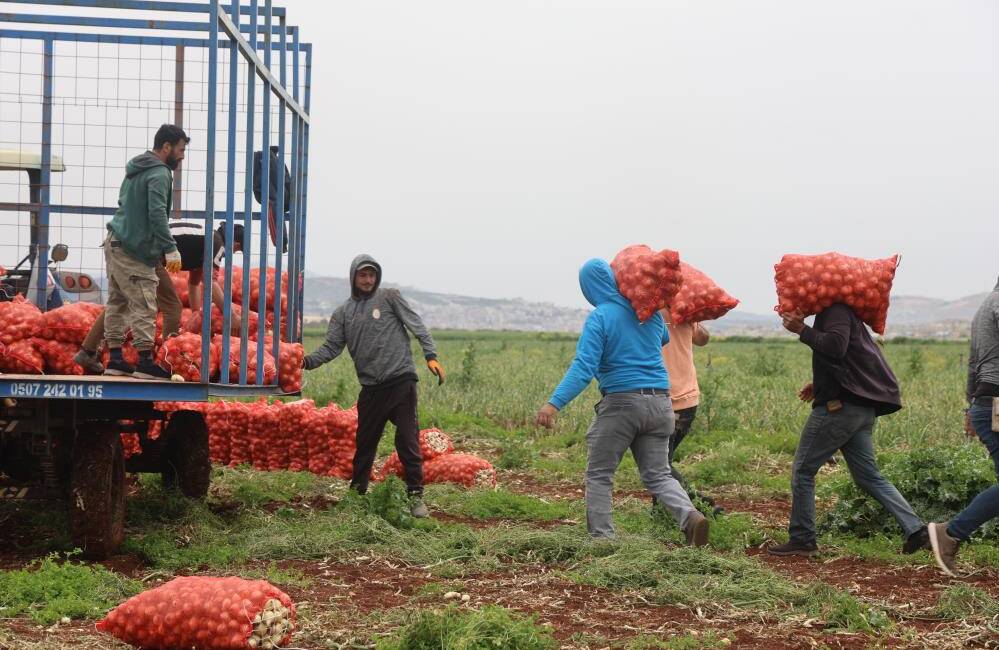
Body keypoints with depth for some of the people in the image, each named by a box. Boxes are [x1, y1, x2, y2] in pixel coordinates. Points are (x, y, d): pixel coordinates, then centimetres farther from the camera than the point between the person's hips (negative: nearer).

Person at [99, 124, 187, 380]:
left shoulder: (135, 170, 17)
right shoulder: (159, 174, -13)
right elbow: (157, 213, -23)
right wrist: (170, 248, -26)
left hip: (115, 243, 10)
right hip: (134, 251, -10)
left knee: (117, 302, 11)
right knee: (144, 306, -9)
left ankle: (115, 359, 15)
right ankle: (145, 361, -10)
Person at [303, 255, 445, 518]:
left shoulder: (390, 298, 3)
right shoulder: (343, 313, 13)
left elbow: (418, 326, -1)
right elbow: (331, 347, 7)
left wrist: (431, 356, -14)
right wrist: (307, 361, -12)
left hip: (401, 380, -4)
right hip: (371, 388, 4)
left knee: (408, 441, -7)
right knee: (365, 442, 12)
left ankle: (415, 495, -2)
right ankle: (357, 491, 26)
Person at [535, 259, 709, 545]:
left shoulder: (599, 318, -8)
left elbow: (583, 367, -20)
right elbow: (664, 339, 32)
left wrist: (554, 403, -25)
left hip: (622, 401, -5)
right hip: (659, 402, 5)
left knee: (599, 474, 8)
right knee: (658, 475, 10)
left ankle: (602, 538, 4)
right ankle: (689, 515, -14)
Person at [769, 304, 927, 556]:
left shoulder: (835, 310, -9)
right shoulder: (838, 312, 22)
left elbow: (836, 346, -27)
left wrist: (802, 330, -20)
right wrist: (820, 384, 21)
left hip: (840, 406, -10)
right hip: (863, 408, 10)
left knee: (803, 470, 1)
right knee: (869, 476, 11)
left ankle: (802, 539, 6)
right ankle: (916, 530, 0)